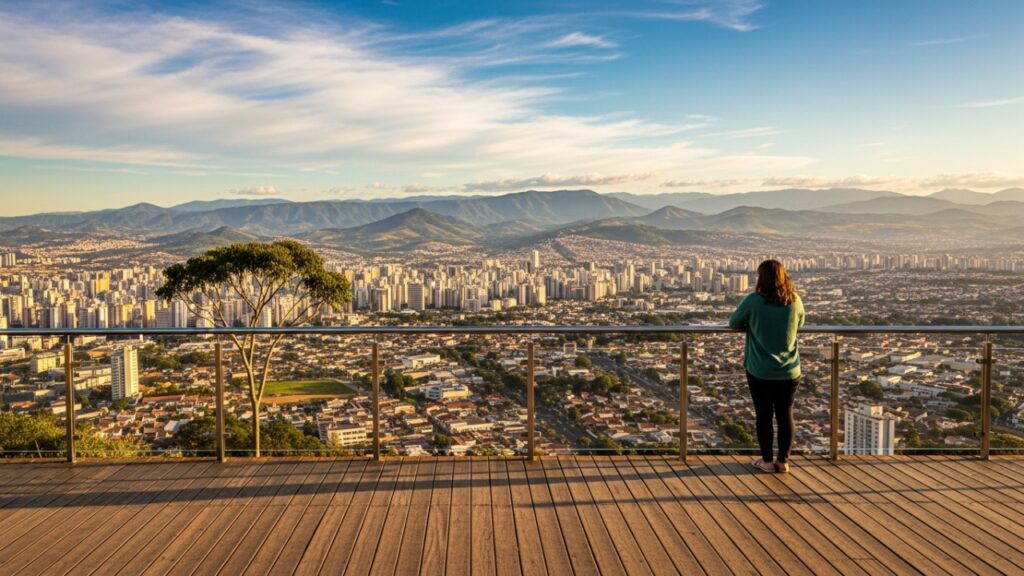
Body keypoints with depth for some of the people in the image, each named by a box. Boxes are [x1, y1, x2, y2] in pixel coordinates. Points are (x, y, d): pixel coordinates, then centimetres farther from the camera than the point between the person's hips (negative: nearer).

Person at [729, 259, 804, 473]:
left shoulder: (753, 301, -14)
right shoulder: (795, 301, -3)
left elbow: (733, 323, -1)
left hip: (760, 371, -3)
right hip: (789, 371, 3)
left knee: (764, 415, 9)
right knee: (785, 415, 13)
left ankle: (767, 461, 18)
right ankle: (783, 461, 21)